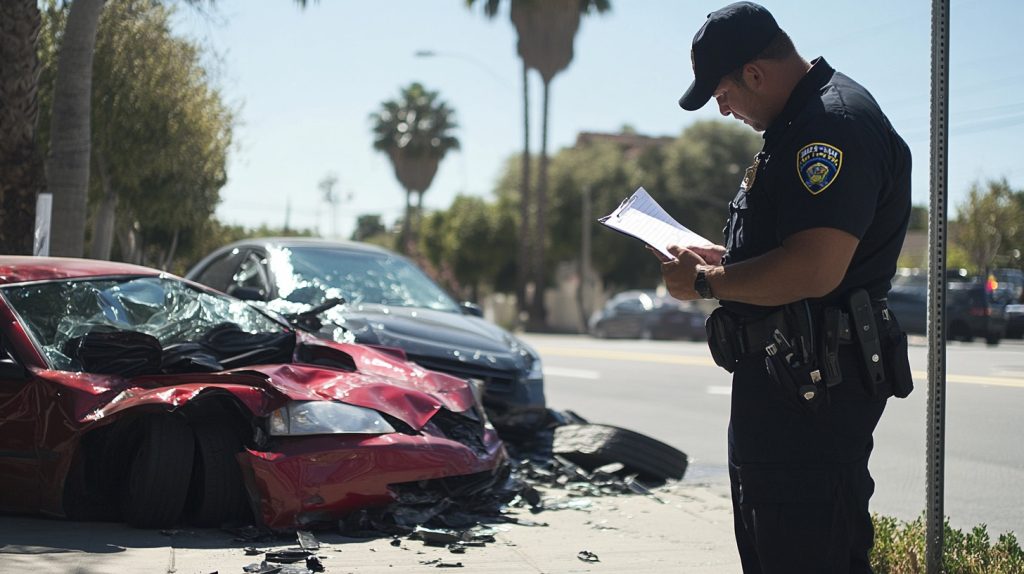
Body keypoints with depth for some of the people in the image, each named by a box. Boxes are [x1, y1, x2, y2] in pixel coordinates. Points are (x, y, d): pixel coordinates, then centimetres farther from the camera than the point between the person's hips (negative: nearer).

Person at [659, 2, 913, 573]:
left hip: (814, 391, -12)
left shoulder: (835, 124, -18)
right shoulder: (799, 126, 18)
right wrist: (724, 259, 13)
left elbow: (814, 270, -28)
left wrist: (705, 282, -16)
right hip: (777, 384, 12)